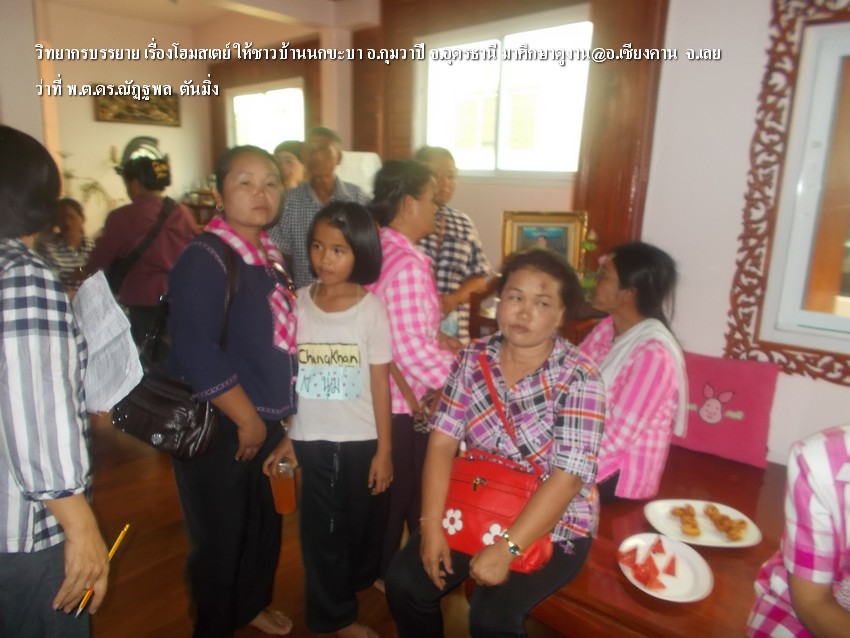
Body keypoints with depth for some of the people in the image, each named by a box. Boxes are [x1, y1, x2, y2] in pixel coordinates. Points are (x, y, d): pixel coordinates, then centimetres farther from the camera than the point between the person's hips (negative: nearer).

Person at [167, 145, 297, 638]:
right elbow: (197, 353, -26)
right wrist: (247, 420, -18)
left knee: (265, 524, 22)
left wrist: (276, 415, 12)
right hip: (218, 429, -8)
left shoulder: (270, 254, 7)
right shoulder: (205, 258, -18)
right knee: (220, 536, 10)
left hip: (267, 423, 8)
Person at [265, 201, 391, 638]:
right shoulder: (297, 303, -3)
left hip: (360, 441, -1)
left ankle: (358, 580, 48)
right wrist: (283, 437, 1)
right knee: (320, 529, 13)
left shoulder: (371, 309, -9)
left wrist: (383, 450, -6)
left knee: (362, 523, 17)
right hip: (310, 440, 1)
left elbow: (380, 384, -7)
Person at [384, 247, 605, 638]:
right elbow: (443, 441, -7)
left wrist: (506, 549, -26)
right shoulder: (473, 358, -5)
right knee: (404, 583, -8)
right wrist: (432, 525, -15)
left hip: (553, 525, -4)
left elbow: (569, 475, -23)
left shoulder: (579, 378, -17)